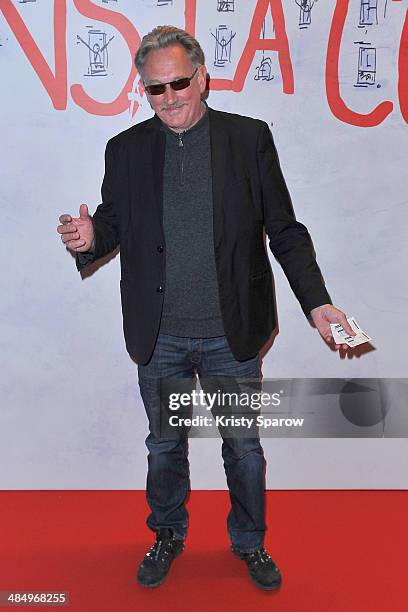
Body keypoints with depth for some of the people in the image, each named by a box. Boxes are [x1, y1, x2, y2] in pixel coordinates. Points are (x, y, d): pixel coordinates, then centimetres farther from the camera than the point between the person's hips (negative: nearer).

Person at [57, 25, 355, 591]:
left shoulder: (250, 138, -3)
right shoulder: (126, 149, 2)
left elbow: (284, 230, -1)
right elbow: (114, 223, 9)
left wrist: (316, 302, -10)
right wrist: (88, 238, -15)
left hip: (232, 333, -1)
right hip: (160, 337, 2)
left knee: (244, 446, 14)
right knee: (164, 445, 18)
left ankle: (250, 542, 39)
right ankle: (168, 536, 43)